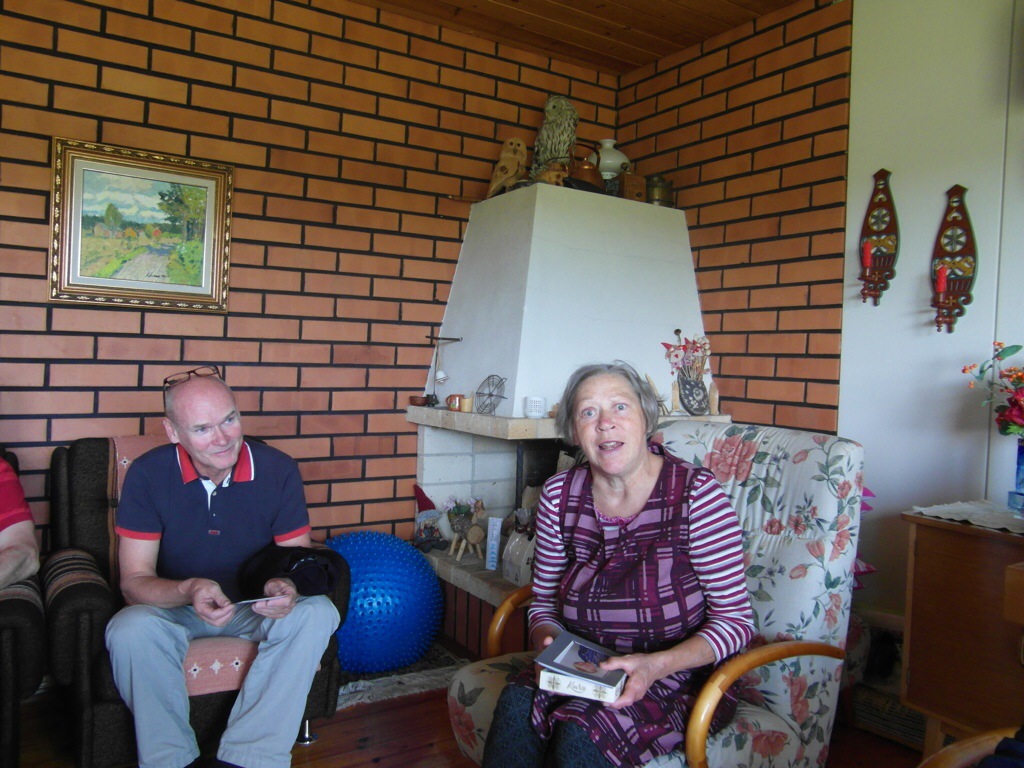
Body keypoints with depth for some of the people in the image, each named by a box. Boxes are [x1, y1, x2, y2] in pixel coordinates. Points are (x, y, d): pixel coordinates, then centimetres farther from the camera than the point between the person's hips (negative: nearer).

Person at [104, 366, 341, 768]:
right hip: (173, 608, 0)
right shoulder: (147, 474, -15)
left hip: (255, 606, 1)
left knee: (318, 612, -27)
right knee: (130, 629, -32)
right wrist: (189, 591, -37)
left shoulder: (278, 469, -13)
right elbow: (134, 581, -15)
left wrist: (286, 587, -33)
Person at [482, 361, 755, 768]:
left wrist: (656, 665, -27)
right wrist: (546, 642, -16)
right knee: (517, 703, -25)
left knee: (583, 733, -29)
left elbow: (735, 620, -13)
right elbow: (544, 601, 7)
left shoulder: (696, 494, -16)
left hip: (682, 676, -3)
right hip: (588, 669, 4)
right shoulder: (560, 496, -3)